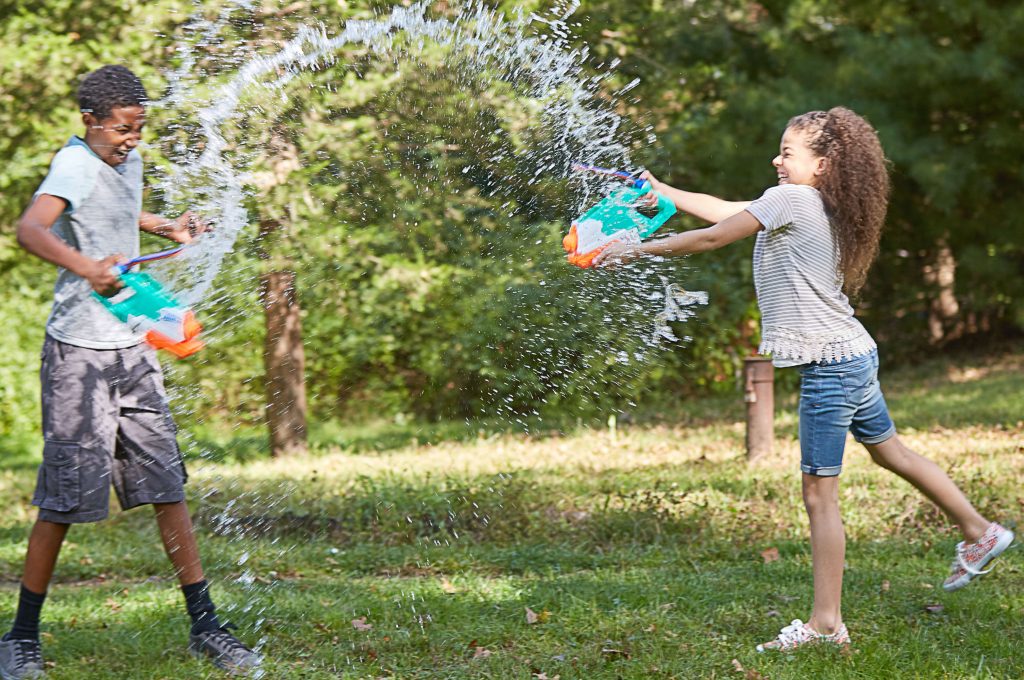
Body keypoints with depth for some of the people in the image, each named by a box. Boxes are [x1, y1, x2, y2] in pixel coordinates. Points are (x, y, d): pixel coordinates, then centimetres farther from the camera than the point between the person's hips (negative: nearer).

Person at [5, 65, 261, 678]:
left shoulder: (129, 161, 12)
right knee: (67, 495, -4)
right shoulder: (77, 165, -13)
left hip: (133, 349, 7)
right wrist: (85, 267, -48)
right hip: (79, 351, -7)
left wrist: (167, 228, 22)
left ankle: (204, 625, 11)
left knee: (167, 483, 6)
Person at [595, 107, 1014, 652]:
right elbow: (731, 212, 19)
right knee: (891, 452, 26)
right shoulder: (821, 208, 13)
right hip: (855, 356, 10)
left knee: (819, 492, -7)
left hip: (830, 365, -10)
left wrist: (638, 250, -2)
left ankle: (826, 622, -4)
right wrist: (664, 193, 20)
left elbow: (713, 237, -11)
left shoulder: (790, 200, -13)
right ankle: (979, 534, 39)